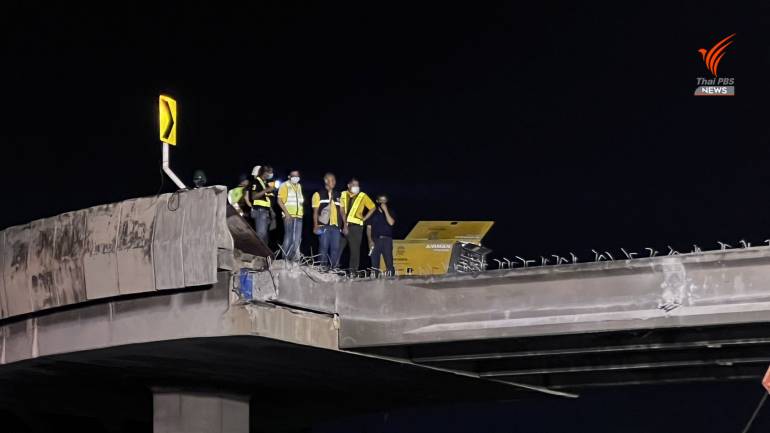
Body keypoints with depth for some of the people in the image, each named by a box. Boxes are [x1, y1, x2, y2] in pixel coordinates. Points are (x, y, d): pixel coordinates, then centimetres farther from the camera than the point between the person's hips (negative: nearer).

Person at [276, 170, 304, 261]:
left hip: (298, 216, 7)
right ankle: (285, 258, -7)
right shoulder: (284, 186, -1)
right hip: (289, 216, -7)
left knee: (297, 238, 5)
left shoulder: (299, 186, 19)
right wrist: (286, 213, -16)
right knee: (289, 237, -10)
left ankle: (294, 258, 9)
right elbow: (280, 201, -8)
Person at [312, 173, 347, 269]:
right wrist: (315, 226, -8)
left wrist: (345, 225, 9)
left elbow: (341, 211, 19)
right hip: (324, 226, -4)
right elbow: (315, 211, 3)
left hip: (335, 226, 4)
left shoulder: (338, 196, 20)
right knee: (324, 247, -8)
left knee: (335, 248, -1)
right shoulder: (318, 195, 7)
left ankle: (333, 267, 4)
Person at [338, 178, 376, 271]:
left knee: (355, 250, 0)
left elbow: (372, 208, 13)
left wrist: (363, 219, 6)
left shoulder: (363, 196, 5)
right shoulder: (343, 195, 8)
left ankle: (353, 271, 4)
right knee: (338, 248, -2)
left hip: (355, 226, -1)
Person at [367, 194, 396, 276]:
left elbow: (391, 223, -6)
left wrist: (385, 210, -8)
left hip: (387, 239, -1)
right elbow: (368, 228, 10)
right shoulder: (373, 213, 12)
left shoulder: (390, 212, 12)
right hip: (375, 240, 1)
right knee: (374, 262, -2)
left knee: (389, 262, -12)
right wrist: (370, 241, -2)